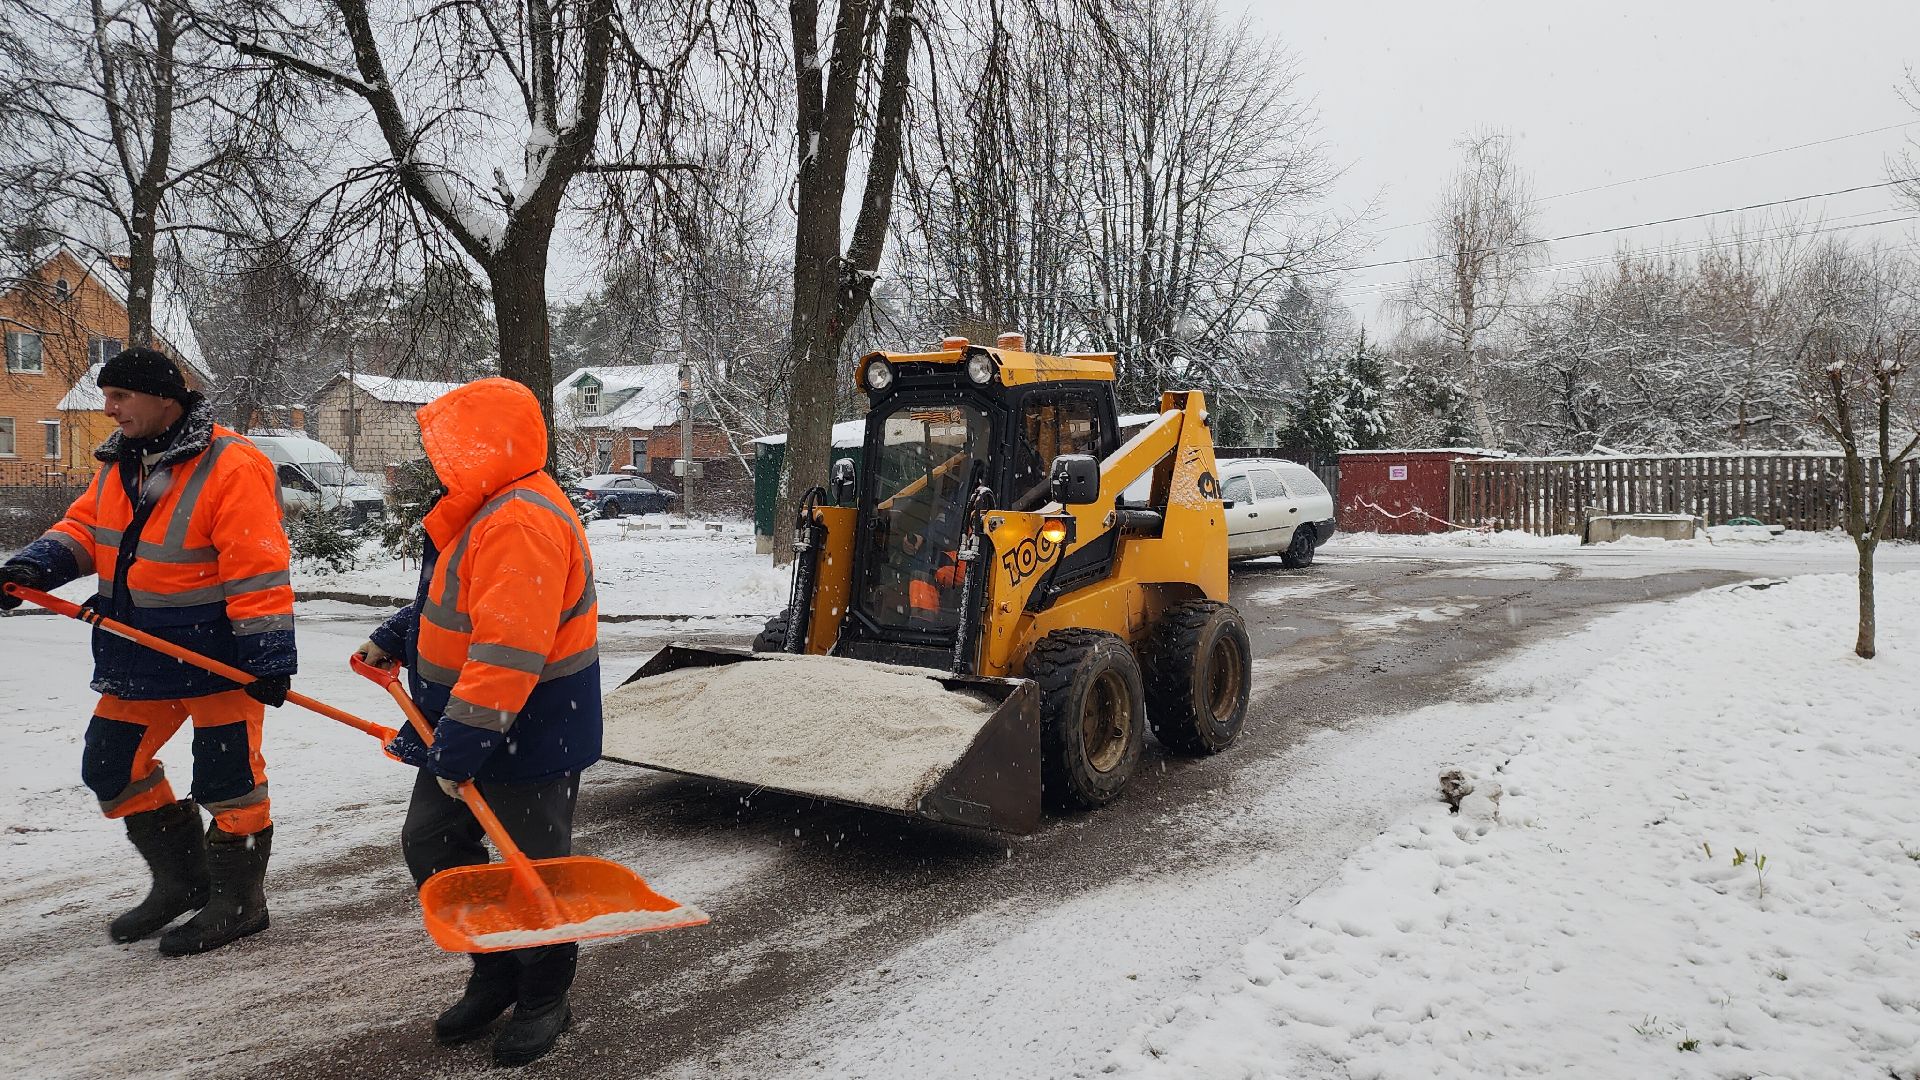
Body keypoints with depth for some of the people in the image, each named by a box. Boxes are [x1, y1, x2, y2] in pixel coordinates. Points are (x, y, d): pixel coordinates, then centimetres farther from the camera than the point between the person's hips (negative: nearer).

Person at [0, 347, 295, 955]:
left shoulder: (230, 467, -21)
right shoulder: (121, 463, 7)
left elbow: (259, 569, -23)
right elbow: (85, 526, 13)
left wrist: (267, 657, -24)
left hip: (218, 651, -9)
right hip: (139, 650, 9)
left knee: (225, 778, 0)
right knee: (111, 766, 15)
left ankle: (237, 901, 16)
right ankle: (182, 879, 30)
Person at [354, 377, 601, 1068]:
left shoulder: (521, 522, -26)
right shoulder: (484, 510, 11)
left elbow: (507, 650, -31)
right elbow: (454, 600, 26)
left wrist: (461, 743, -29)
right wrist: (395, 640, 15)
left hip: (529, 732, -11)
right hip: (466, 725, 11)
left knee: (530, 869, 5)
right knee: (430, 844, 15)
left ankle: (545, 999, 27)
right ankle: (494, 974, 32)